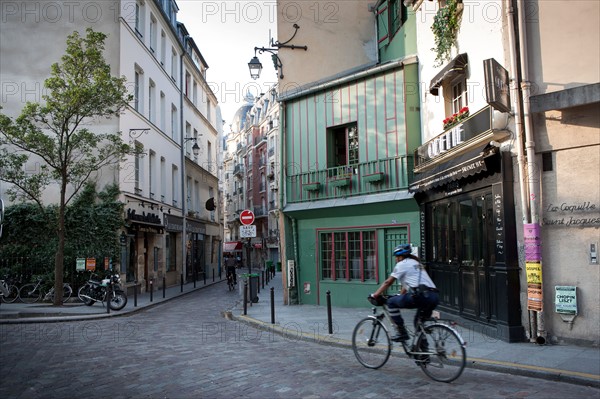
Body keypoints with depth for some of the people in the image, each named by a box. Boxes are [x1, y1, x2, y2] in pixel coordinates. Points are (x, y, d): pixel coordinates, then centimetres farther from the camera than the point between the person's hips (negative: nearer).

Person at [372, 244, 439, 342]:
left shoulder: (402, 264, 7)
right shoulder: (416, 263, 30)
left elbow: (388, 282, 7)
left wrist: (375, 295, 13)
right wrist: (400, 296, 43)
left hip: (421, 295, -9)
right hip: (435, 297, 9)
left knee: (391, 302, 7)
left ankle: (401, 332, 5)